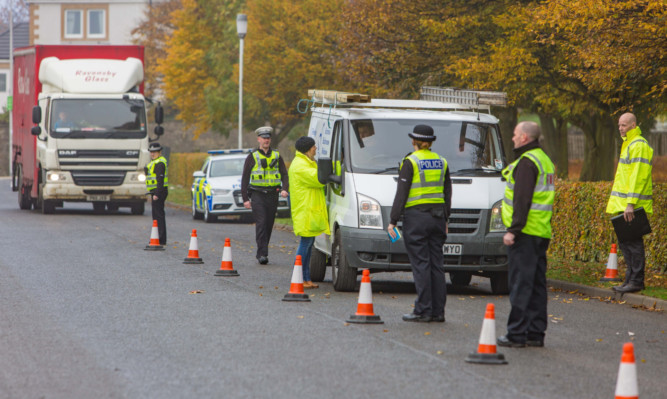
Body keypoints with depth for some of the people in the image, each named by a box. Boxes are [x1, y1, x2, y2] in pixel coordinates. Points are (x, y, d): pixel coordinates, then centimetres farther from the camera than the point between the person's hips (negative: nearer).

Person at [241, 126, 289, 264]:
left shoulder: (277, 156, 11)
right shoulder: (252, 157, 3)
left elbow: (284, 175, 10)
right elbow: (245, 178, 4)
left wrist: (284, 189, -11)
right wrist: (245, 198, -3)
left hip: (272, 195, 3)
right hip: (257, 195, -3)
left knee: (269, 225, 7)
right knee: (261, 224, -14)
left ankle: (261, 253, 19)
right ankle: (262, 254, -19)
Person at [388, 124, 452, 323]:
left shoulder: (411, 162, -7)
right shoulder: (441, 162, 10)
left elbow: (402, 193, -9)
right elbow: (447, 194, 14)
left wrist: (393, 221, -6)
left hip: (416, 217, -6)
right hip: (437, 217, 6)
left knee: (421, 264, -6)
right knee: (436, 264, 7)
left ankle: (423, 310, -8)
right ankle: (438, 311, 8)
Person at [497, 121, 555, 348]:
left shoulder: (527, 162, -12)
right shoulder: (544, 160, 19)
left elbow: (523, 199, -20)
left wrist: (513, 229, -20)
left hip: (525, 233, -10)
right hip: (542, 233, 10)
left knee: (520, 284, -8)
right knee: (537, 284, 10)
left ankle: (517, 334, -7)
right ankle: (535, 333, 12)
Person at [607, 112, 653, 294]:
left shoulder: (639, 146, -13)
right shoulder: (629, 144, 19)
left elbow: (638, 177, -20)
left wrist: (630, 204, -25)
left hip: (632, 204, -10)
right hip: (623, 204, 10)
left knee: (633, 242, -8)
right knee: (624, 241, 12)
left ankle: (636, 281, -5)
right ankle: (631, 279, 17)